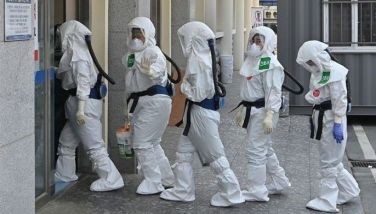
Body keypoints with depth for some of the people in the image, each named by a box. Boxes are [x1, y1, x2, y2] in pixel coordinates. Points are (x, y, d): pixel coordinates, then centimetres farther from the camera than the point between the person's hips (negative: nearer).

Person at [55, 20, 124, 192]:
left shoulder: (78, 56, -15)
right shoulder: (75, 53, 14)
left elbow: (83, 83, -21)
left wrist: (80, 109, -24)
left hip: (86, 101, -10)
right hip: (76, 101, 10)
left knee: (94, 144, -7)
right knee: (66, 141, 18)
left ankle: (111, 179, -4)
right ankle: (64, 174, 30)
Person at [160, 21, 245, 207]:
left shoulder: (198, 62, -21)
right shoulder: (205, 57, 8)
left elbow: (198, 94, -24)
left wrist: (183, 85, -9)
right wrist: (187, 83, 10)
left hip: (201, 113, -10)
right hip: (199, 111, 10)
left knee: (215, 155, -1)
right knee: (183, 151, 15)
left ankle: (231, 194, 7)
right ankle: (182, 191, 23)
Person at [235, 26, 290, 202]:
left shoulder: (270, 64, -15)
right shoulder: (253, 61, 15)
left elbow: (273, 92, -20)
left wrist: (269, 116, -26)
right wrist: (242, 111, 22)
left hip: (261, 112, -10)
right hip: (252, 111, 10)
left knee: (256, 150, -7)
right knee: (265, 149, 19)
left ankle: (256, 191, 1)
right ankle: (279, 181, 32)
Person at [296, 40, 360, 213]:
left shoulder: (334, 72, -18)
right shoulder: (318, 72, 10)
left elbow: (340, 100, -19)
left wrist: (338, 125, -20)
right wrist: (314, 119, 18)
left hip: (332, 120, -9)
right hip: (321, 118, 9)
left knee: (329, 162, -2)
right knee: (332, 160, 18)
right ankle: (348, 191, 31)